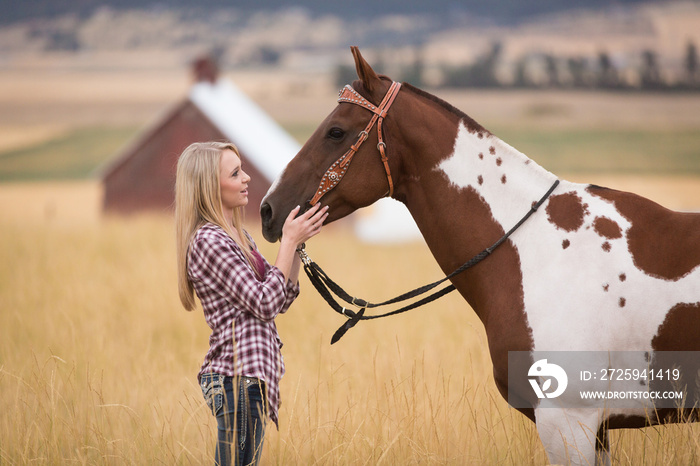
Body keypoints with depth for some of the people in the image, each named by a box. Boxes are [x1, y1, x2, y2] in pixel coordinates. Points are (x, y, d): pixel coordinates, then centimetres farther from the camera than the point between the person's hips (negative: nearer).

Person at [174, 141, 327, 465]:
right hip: (239, 377, -10)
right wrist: (289, 242, -10)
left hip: (249, 375, 10)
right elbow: (265, 303, -17)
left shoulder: (238, 237, 16)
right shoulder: (208, 242, -15)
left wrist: (296, 243, 7)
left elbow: (283, 297, 18)